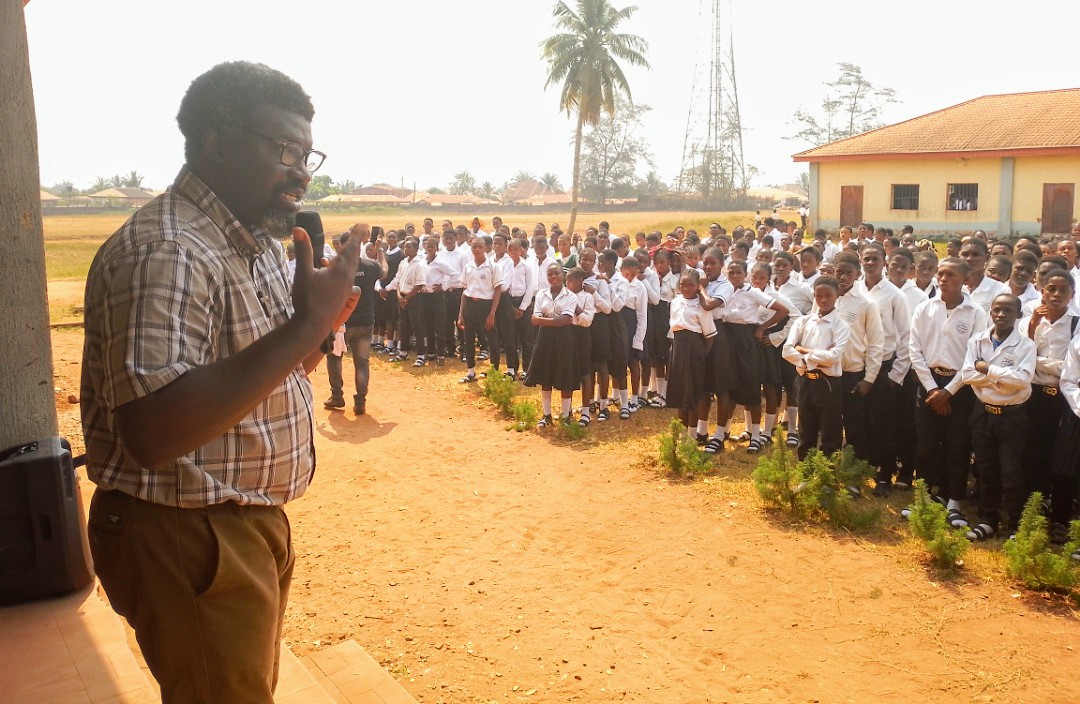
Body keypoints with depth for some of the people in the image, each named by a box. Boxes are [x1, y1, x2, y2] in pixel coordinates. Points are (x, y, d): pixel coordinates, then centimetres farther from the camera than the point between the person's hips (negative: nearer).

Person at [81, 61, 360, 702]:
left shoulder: (259, 245, 8)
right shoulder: (163, 252, -23)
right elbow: (152, 432, -35)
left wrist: (319, 326, -3)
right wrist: (304, 327, -34)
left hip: (253, 525, 9)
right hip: (187, 536, -9)